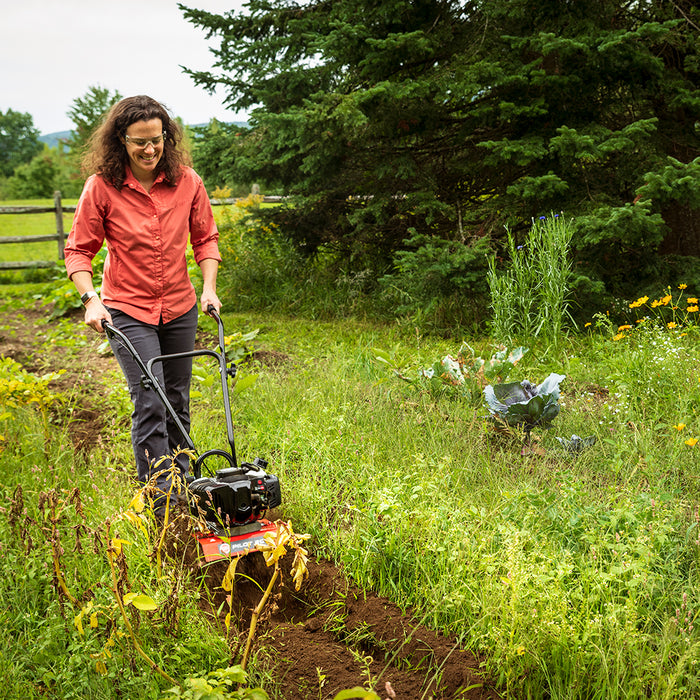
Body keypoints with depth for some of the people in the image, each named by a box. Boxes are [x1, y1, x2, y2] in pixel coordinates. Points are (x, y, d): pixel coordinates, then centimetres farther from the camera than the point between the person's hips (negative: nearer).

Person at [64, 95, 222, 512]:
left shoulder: (187, 181, -4)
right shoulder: (101, 187, -11)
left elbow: (206, 238, 7)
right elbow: (79, 250, -4)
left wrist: (209, 287, -5)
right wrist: (90, 299, -17)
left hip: (179, 308, 3)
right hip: (127, 310, -3)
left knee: (177, 400, 14)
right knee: (150, 402, -11)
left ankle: (181, 481, 32)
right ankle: (160, 503, -4)